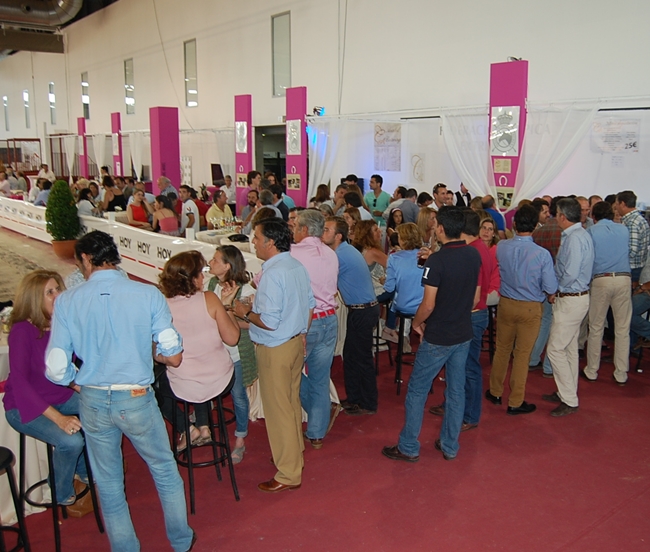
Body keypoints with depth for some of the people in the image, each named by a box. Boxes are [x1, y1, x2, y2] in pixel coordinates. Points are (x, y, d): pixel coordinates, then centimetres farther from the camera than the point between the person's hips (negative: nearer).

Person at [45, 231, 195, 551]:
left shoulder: (67, 302, -8)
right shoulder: (148, 294, -11)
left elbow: (56, 370, -9)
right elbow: (174, 357, -10)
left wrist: (82, 381, 12)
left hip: (93, 403, 1)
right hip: (137, 402, -1)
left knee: (108, 485, 21)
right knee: (165, 472, 21)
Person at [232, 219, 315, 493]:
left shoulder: (272, 274, -24)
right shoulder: (298, 266, 3)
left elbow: (269, 322, -27)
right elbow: (310, 305, 12)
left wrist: (246, 313, -11)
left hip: (275, 350, -9)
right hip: (296, 343, 9)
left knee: (278, 411, 3)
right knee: (292, 403, 22)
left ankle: (288, 474, 15)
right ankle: (295, 454, 40)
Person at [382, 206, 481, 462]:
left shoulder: (437, 260, -21)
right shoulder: (474, 255, -1)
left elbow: (428, 304, -20)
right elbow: (475, 298, 7)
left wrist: (417, 322, -2)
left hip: (437, 338, -6)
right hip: (463, 335, 7)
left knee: (417, 390, 7)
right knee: (456, 390, 15)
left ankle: (408, 447, 16)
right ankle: (450, 446, 27)